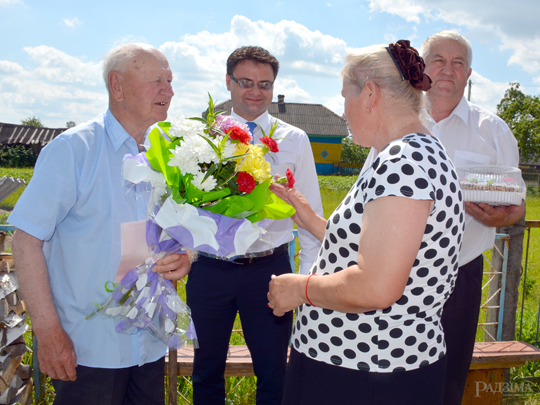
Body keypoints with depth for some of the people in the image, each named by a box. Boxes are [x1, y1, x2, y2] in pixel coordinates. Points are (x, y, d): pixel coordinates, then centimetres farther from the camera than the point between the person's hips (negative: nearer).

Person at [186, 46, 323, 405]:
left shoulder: (294, 140, 3)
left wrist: (309, 278, -1)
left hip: (269, 267, -1)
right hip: (209, 268, 1)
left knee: (273, 374, 11)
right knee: (207, 372, 17)